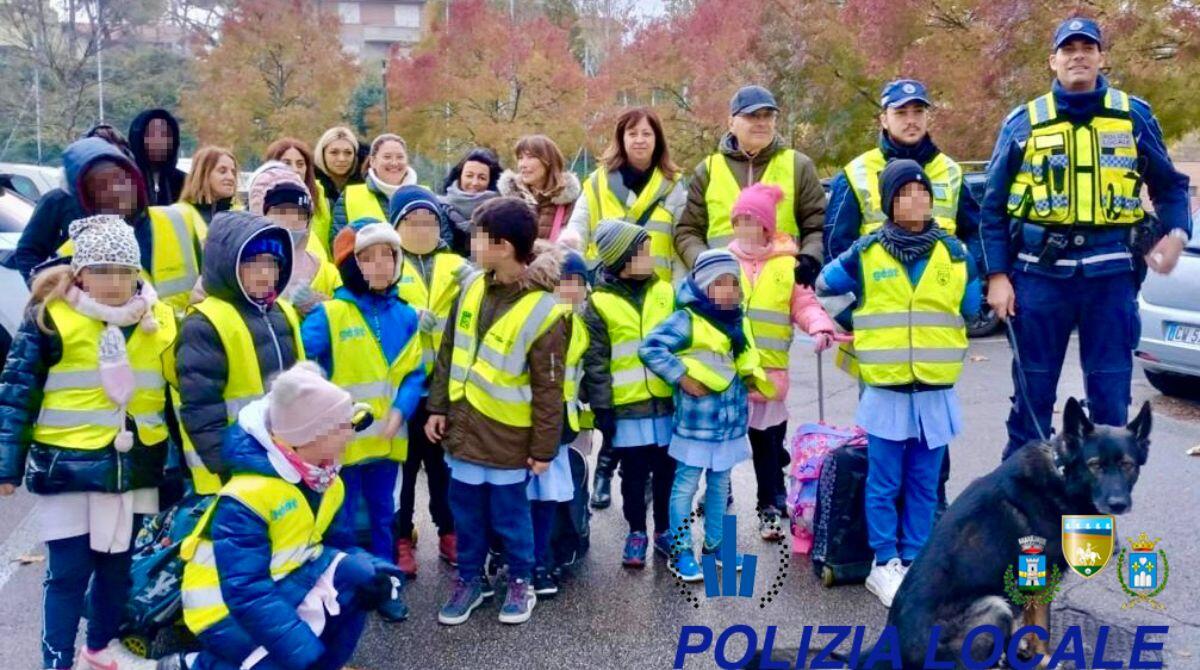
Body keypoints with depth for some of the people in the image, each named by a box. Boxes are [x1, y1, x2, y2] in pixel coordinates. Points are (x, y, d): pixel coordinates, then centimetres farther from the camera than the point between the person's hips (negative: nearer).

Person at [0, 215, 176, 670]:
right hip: (68, 466, -4)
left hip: (135, 468, 4)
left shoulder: (159, 321, 4)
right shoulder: (51, 317, -9)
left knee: (120, 565, 17)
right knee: (68, 572, 2)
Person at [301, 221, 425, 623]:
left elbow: (414, 373, 4)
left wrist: (399, 411, -12)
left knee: (383, 515, 18)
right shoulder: (330, 315, -11)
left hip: (388, 437, 4)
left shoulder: (406, 316, 3)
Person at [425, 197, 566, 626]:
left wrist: (543, 447, -9)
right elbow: (449, 351, 9)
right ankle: (470, 578, 33)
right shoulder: (472, 285, -1)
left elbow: (548, 388, -13)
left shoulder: (542, 311, -19)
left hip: (507, 436, -5)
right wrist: (438, 407, 9)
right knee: (466, 509, 15)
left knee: (508, 513, 10)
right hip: (463, 425, 5)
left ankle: (521, 582, 31)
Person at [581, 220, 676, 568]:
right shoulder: (599, 303, -5)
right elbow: (596, 362, -5)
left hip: (667, 400, 3)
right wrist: (601, 407, -7)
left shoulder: (664, 292, 5)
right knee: (634, 474, 9)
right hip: (627, 406, -3)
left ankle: (664, 530, 28)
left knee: (666, 470, 12)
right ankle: (636, 533, 25)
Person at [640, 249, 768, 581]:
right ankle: (680, 551, 14)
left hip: (731, 421, 7)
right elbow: (649, 348, -21)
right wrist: (681, 377, -21)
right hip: (697, 423, -7)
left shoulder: (740, 321, 8)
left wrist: (753, 376, 6)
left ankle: (715, 543, 33)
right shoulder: (687, 319, -15)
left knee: (720, 484, 19)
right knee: (686, 486, 3)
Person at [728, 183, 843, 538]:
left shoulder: (787, 264, 3)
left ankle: (771, 509, 24)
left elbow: (803, 303, 1)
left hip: (768, 372, 0)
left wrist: (820, 326, -17)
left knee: (767, 445, 11)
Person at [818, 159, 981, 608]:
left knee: (924, 486, 9)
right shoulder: (865, 253, -2)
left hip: (936, 393, 2)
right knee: (884, 485, 3)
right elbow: (824, 286, 12)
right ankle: (884, 564, 13)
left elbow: (973, 309, 17)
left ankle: (914, 562, 20)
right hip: (885, 392, -2)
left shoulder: (955, 254, 4)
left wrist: (938, 338, 13)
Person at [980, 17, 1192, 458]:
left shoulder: (1134, 115, 7)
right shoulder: (1024, 122, 5)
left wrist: (1176, 232, -7)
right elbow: (994, 205, 5)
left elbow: (1169, 185, 14)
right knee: (1033, 388, 7)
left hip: (1111, 270, 1)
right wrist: (997, 275, -2)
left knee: (1111, 389, 5)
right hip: (1040, 269, 0)